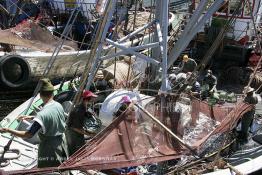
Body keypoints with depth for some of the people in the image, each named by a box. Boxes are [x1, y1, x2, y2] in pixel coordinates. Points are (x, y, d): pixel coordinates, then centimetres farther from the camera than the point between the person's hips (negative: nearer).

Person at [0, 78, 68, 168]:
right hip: (61, 143, 7)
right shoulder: (58, 106, -7)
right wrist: (32, 117, 11)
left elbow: (28, 134, -27)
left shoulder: (42, 114, -27)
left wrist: (8, 130, -20)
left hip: (49, 148, -6)